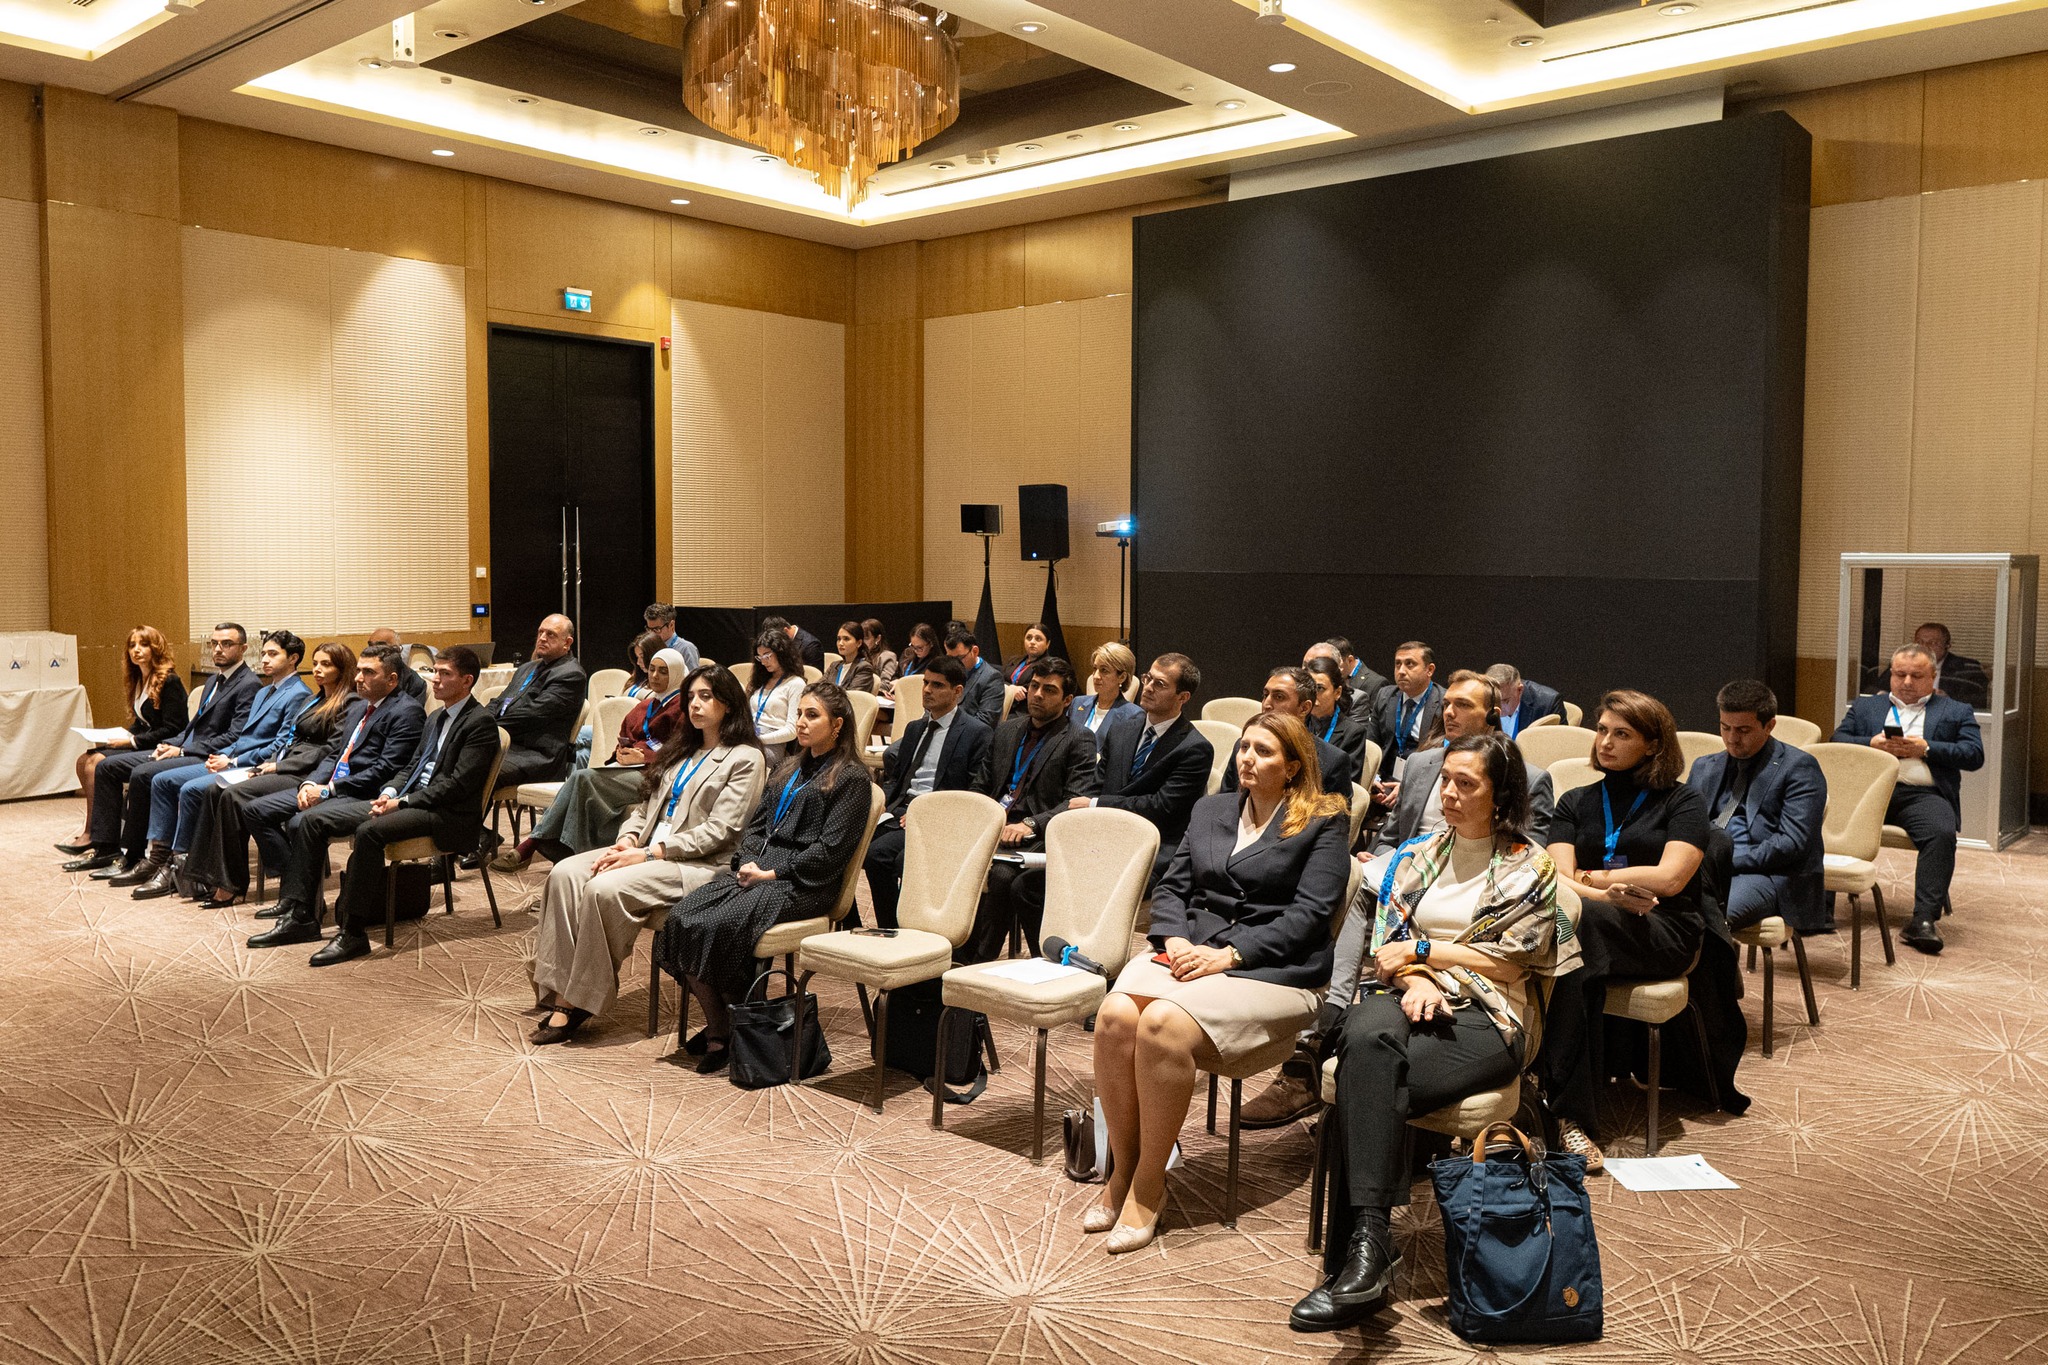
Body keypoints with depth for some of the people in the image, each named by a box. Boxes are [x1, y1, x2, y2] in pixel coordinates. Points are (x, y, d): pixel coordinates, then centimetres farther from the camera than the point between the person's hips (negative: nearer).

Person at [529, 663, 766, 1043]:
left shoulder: (745, 759, -3)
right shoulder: (682, 751, 23)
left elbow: (718, 832, -12)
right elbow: (645, 805, 20)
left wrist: (648, 854, -17)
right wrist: (627, 839, -3)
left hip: (697, 865, -8)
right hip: (645, 850, 8)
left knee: (604, 889, -30)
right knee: (565, 873, -18)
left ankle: (580, 1002, -18)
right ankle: (562, 997, -21)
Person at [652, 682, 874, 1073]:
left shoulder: (851, 777, -1)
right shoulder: (788, 769, 24)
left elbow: (830, 850, -10)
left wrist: (772, 873, -13)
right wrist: (747, 861, -1)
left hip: (802, 884, -7)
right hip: (756, 869, 7)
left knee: (715, 926, -29)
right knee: (682, 916, -19)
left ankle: (725, 1032, -10)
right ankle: (717, 1028, -13)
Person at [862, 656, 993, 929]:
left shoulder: (978, 734, -1)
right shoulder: (914, 728, 23)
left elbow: (975, 794, -7)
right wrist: (882, 800, 1)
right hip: (899, 810, 7)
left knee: (878, 853, -28)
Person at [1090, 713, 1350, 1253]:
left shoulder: (1323, 822, 4)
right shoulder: (1209, 810, 21)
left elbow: (1308, 913, -6)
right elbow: (1172, 887, 17)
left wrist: (1228, 954, -16)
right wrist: (1174, 939, -5)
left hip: (1273, 971, -5)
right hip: (1188, 951, 5)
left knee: (1163, 1025, -32)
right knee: (1115, 1017, -27)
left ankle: (1149, 1184, -16)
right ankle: (1122, 1170, -10)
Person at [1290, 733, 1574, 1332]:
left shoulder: (1530, 867, 9)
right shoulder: (1417, 855, 22)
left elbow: (1514, 961, 1)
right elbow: (1387, 937, 14)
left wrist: (1423, 951, 0)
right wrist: (1416, 981, -7)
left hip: (1482, 1019, -3)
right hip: (1401, 997, 3)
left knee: (1364, 1082, -35)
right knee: (1369, 1036, -38)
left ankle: (1356, 1255, -36)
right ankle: (1369, 1246, -44)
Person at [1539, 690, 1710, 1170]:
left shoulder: (1684, 802, 11)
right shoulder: (1575, 803, 21)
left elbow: (1668, 879, -5)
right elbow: (1557, 878, 5)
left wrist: (1589, 879, 2)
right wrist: (1610, 895, -15)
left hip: (1664, 932, -3)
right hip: (1590, 933, 3)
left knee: (1574, 920, -36)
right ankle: (1573, 1114, -38)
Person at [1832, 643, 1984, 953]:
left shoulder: (1957, 712, 22)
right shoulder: (1864, 706, 27)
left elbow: (1974, 755, 8)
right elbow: (1836, 741, 15)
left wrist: (1926, 749, -5)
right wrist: (1872, 743, -3)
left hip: (1922, 794, -1)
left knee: (1942, 833, -34)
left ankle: (1923, 920, -34)